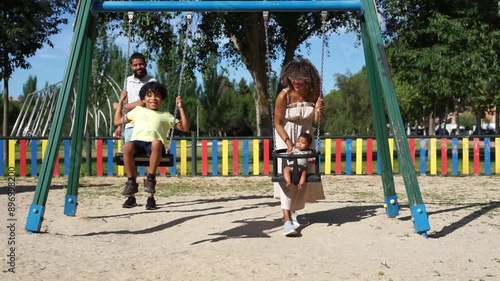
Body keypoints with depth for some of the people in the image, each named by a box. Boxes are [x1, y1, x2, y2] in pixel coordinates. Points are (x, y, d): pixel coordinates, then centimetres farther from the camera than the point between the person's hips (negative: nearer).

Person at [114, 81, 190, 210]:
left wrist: (180, 108, 13)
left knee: (156, 143, -40)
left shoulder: (166, 116, 26)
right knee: (127, 146, -37)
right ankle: (131, 182, -23)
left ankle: (150, 179, -28)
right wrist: (121, 101, 30)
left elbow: (185, 128, 19)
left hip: (154, 145, -1)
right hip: (138, 142, 1)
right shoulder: (138, 110, 31)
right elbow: (117, 121, 33)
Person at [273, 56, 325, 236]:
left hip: (305, 134, 4)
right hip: (286, 134, -4)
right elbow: (278, 123, -17)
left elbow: (317, 120, -9)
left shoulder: (314, 92, -14)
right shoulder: (284, 95, -24)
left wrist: (318, 109, -30)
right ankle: (287, 219, -20)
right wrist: (288, 142, -27)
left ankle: (293, 210, 25)